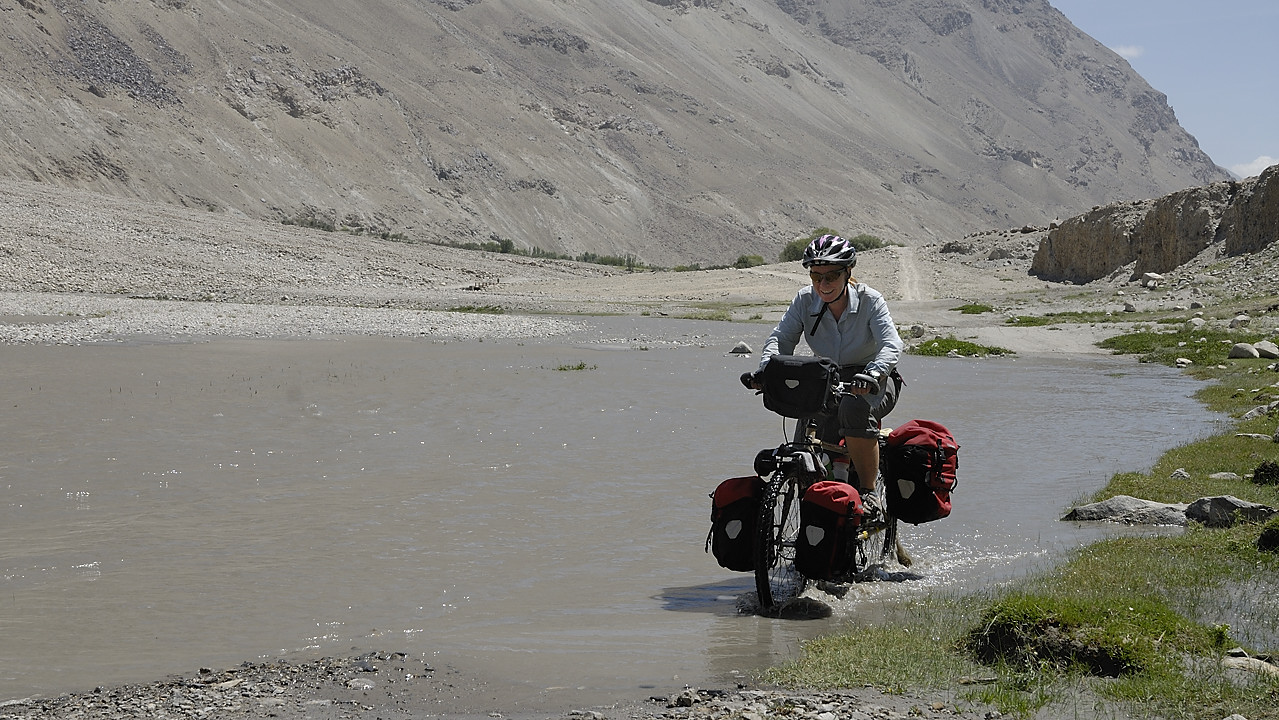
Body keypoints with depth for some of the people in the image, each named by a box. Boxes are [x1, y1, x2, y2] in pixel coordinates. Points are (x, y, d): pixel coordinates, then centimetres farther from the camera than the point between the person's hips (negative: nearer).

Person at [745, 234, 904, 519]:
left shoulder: (869, 300, -17)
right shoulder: (805, 300, -7)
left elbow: (891, 344, -29)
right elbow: (781, 338, -14)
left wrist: (872, 374, -50)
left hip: (874, 382, -4)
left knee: (854, 407, -38)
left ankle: (868, 493, -27)